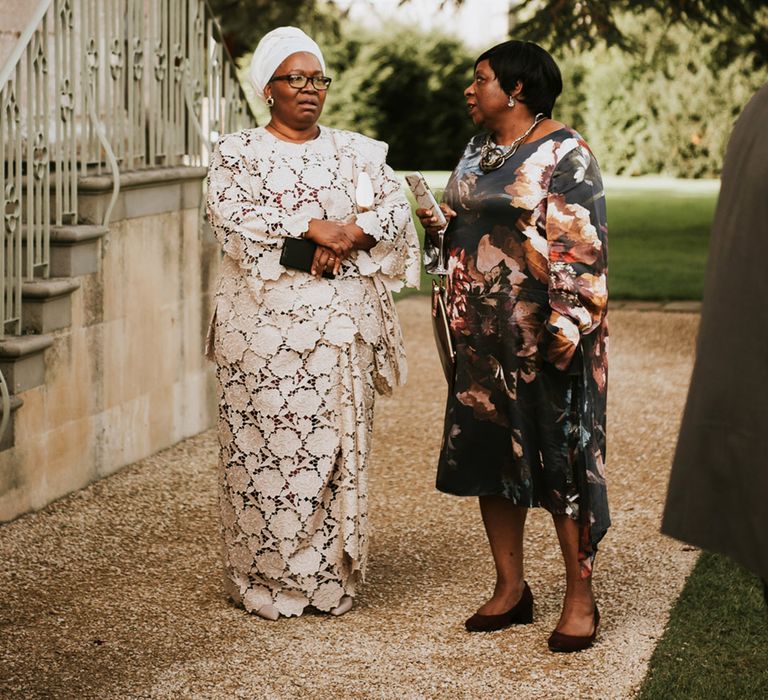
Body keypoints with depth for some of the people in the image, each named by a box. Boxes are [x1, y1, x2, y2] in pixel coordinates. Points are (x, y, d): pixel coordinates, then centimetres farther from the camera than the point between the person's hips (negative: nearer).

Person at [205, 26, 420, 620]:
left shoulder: (357, 152, 15)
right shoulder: (238, 153, 6)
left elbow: (395, 209, 3)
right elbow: (232, 217, -11)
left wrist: (346, 238, -15)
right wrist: (314, 226, -17)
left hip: (343, 326, 3)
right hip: (267, 322, -2)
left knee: (338, 446, 1)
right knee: (265, 447, -4)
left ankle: (332, 576, 8)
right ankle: (268, 580, 5)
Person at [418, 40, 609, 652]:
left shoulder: (563, 153, -9)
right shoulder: (478, 152, 15)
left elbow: (583, 246, -15)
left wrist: (569, 324, -22)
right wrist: (440, 223, 4)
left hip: (542, 334, -8)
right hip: (483, 335, 8)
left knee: (559, 458, -3)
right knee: (489, 454, 9)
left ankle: (581, 600, 6)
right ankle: (510, 589, 21)